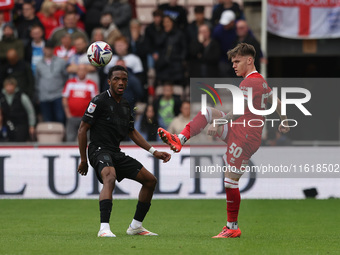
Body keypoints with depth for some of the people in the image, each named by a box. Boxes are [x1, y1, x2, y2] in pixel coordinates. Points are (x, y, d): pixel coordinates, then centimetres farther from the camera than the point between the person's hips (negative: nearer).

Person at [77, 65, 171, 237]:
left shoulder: (125, 105, 15)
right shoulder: (100, 101, -9)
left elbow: (132, 132, 26)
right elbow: (82, 129, -8)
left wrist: (154, 152, 19)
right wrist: (83, 160, -9)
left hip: (116, 153, 9)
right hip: (99, 150, -9)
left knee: (150, 180, 8)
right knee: (110, 177, -38)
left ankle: (136, 226, 18)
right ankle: (104, 228, -48)